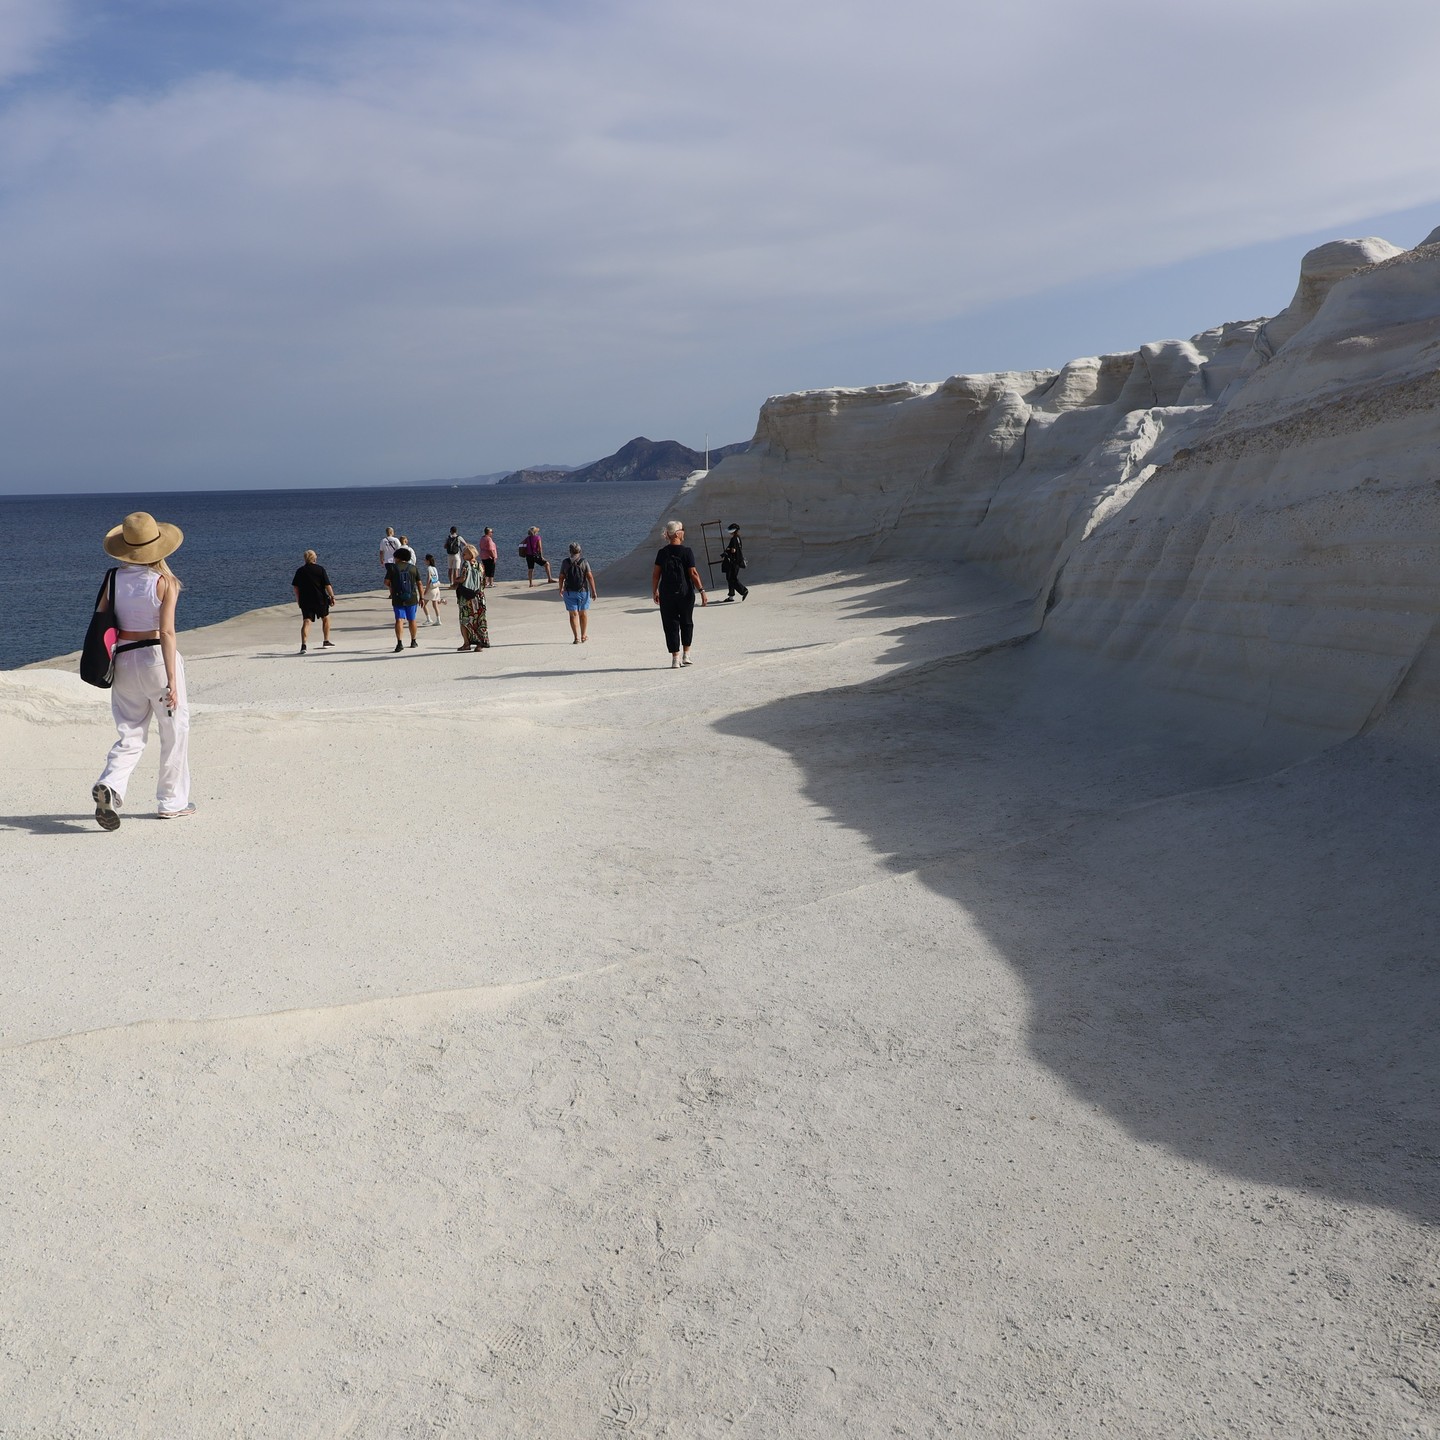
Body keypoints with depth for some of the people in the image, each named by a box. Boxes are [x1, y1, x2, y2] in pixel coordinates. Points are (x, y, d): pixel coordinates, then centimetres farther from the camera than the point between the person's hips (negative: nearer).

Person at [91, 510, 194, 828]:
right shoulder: (165, 582, -12)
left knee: (130, 735, 12)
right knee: (175, 732, 12)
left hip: (124, 659, 4)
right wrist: (171, 679, -17)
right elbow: (166, 632, -17)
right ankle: (172, 802, 18)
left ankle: (109, 785, -14)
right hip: (156, 657, -4)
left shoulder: (115, 578, 2)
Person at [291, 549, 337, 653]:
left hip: (305, 601, 1)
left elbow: (295, 587, 7)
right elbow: (327, 585, -9)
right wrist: (332, 596, -2)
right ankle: (326, 641, 28)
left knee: (306, 622, -5)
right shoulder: (320, 569, -4)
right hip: (320, 599, -1)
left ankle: (303, 645, -22)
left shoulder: (300, 571, 4)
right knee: (325, 618, 21)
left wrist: (298, 599, 19)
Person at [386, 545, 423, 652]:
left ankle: (399, 642, -20)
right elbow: (419, 583, 5)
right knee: (412, 620, 14)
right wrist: (421, 598, 12)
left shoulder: (393, 568, -3)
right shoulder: (413, 568, 3)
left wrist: (391, 588, 16)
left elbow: (386, 582, -5)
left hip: (398, 599, -2)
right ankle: (413, 642, 25)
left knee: (399, 620, -5)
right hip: (412, 598, 2)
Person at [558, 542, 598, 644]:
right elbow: (590, 577, -11)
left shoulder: (565, 562, -2)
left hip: (569, 592, 0)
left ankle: (576, 638, -9)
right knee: (583, 614, 16)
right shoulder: (584, 561, -6)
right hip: (583, 591, 0)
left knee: (573, 615, 0)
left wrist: (561, 589, 17)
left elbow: (561, 577, 2)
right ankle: (583, 636, 27)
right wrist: (594, 591, -8)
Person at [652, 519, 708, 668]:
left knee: (671, 625, 4)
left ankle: (675, 659, 0)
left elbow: (655, 574, 1)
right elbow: (693, 573, -11)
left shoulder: (662, 552, 0)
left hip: (666, 594, 1)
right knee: (686, 623, 17)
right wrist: (701, 590, -7)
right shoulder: (686, 551, -8)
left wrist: (654, 591, 12)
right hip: (685, 593, -1)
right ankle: (686, 655, 16)